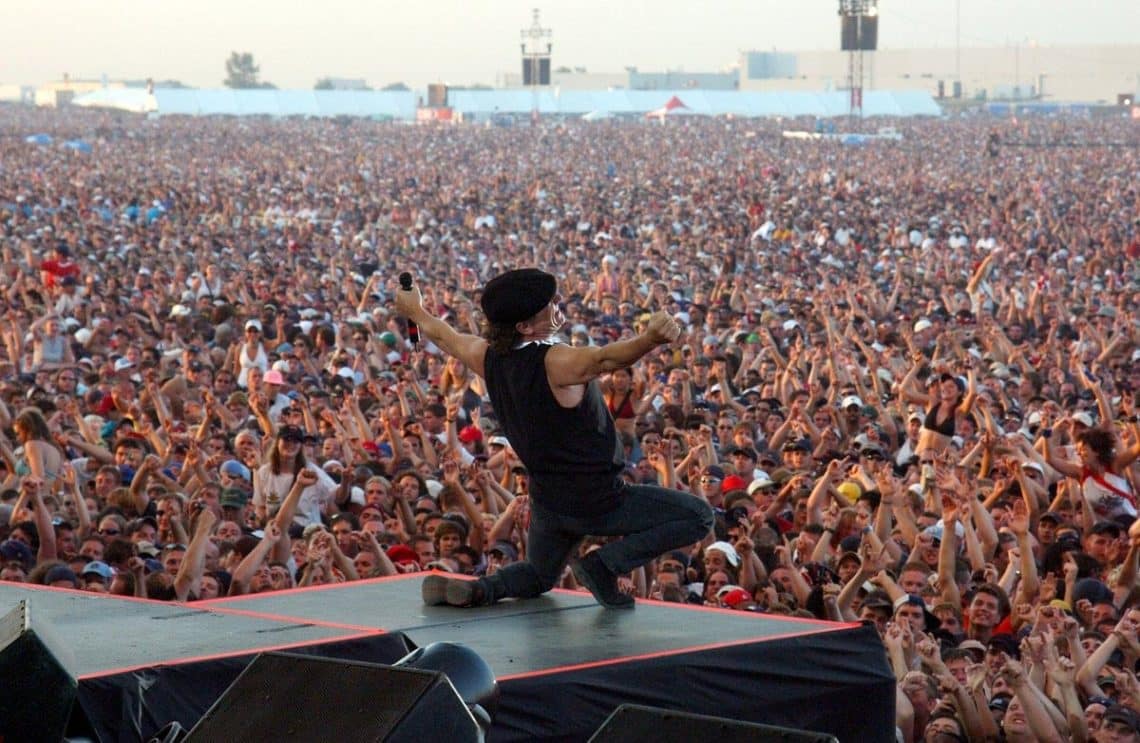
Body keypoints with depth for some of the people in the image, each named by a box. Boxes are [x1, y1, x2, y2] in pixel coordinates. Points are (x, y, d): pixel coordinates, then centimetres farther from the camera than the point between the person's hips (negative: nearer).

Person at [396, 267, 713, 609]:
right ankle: (605, 564, -8)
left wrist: (414, 310, 38)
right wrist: (650, 339, -60)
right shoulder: (555, 362, -24)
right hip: (597, 501, -7)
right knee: (699, 517, -3)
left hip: (547, 501, 7)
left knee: (538, 577, 31)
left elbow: (443, 335, 18)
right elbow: (606, 358, -45)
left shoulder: (488, 357, -2)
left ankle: (476, 589, 1)